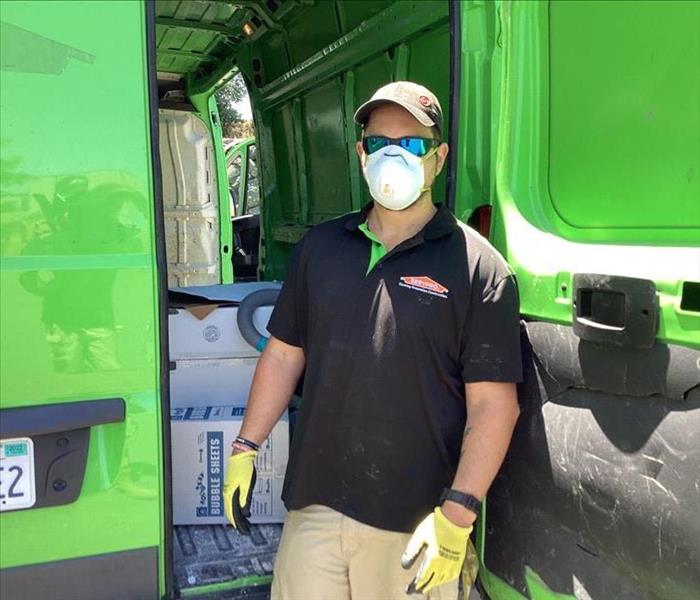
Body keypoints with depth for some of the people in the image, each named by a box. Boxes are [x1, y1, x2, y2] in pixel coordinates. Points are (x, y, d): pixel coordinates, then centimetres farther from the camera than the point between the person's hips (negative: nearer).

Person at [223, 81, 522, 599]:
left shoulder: (477, 266, -8)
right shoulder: (319, 247, 6)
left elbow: (493, 402, -10)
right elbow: (285, 353, 11)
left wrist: (456, 516, -15)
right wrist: (246, 449, 8)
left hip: (413, 524, -3)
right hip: (313, 504, 4)